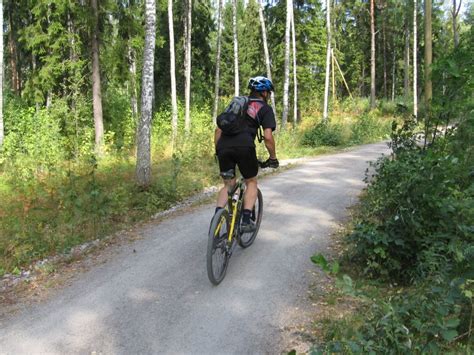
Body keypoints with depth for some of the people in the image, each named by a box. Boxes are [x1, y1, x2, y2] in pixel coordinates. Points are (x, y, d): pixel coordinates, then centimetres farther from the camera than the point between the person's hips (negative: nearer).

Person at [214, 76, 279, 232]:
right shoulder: (265, 108, 14)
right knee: (251, 182, 17)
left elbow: (218, 129, 24)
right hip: (244, 147, -4)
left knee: (228, 185, 20)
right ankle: (246, 221, 7)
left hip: (224, 146, 4)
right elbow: (267, 137, 0)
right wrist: (273, 158, 12)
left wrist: (218, 150, 29)